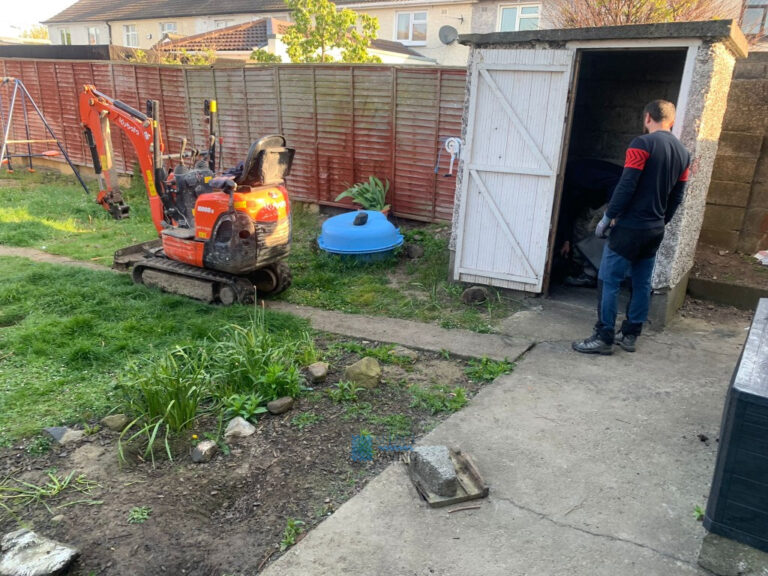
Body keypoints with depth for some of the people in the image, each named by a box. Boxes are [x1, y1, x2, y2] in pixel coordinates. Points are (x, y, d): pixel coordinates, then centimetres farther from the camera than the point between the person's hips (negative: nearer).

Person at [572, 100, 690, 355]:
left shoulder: (642, 144, -12)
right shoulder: (683, 152, 11)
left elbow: (626, 186, -17)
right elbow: (677, 197, 14)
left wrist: (608, 217, -9)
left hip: (630, 227, -8)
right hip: (656, 230, 8)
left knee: (610, 282, -2)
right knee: (642, 283, 13)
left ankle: (604, 338, 1)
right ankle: (630, 335, 22)